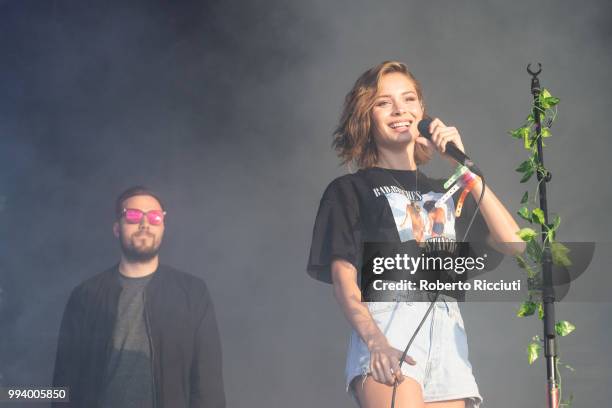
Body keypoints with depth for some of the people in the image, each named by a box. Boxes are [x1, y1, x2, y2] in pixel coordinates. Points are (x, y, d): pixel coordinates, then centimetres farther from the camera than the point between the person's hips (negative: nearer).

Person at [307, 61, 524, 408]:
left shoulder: (446, 192, 25)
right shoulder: (349, 190, 14)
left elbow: (513, 242, 11)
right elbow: (343, 276, 1)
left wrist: (462, 165, 7)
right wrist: (375, 340, -18)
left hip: (448, 331, 4)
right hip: (387, 321, -4)